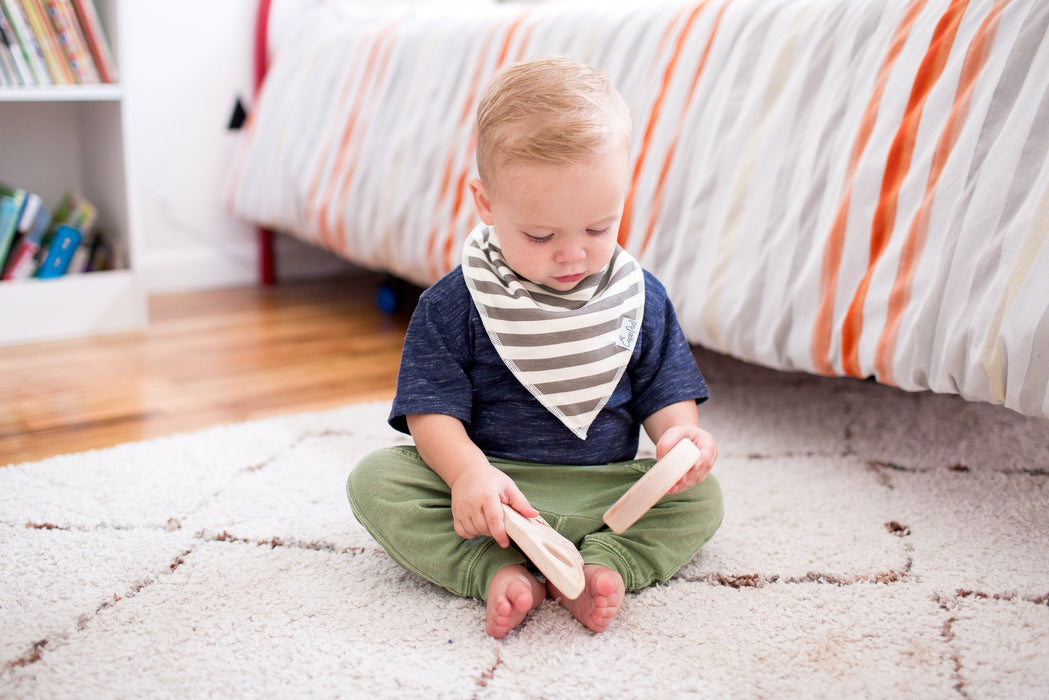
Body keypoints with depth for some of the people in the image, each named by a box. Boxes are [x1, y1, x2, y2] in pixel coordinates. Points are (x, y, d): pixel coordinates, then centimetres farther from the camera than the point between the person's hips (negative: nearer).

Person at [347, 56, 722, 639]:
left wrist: (681, 432, -16)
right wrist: (468, 470, -27)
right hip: (490, 489, -1)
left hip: (606, 492, 2)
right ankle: (497, 573, -32)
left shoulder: (641, 297, 2)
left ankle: (600, 565, -33)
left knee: (700, 498, -18)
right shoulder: (454, 305, -6)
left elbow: (664, 391, 8)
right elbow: (432, 410, -8)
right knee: (374, 480, -22)